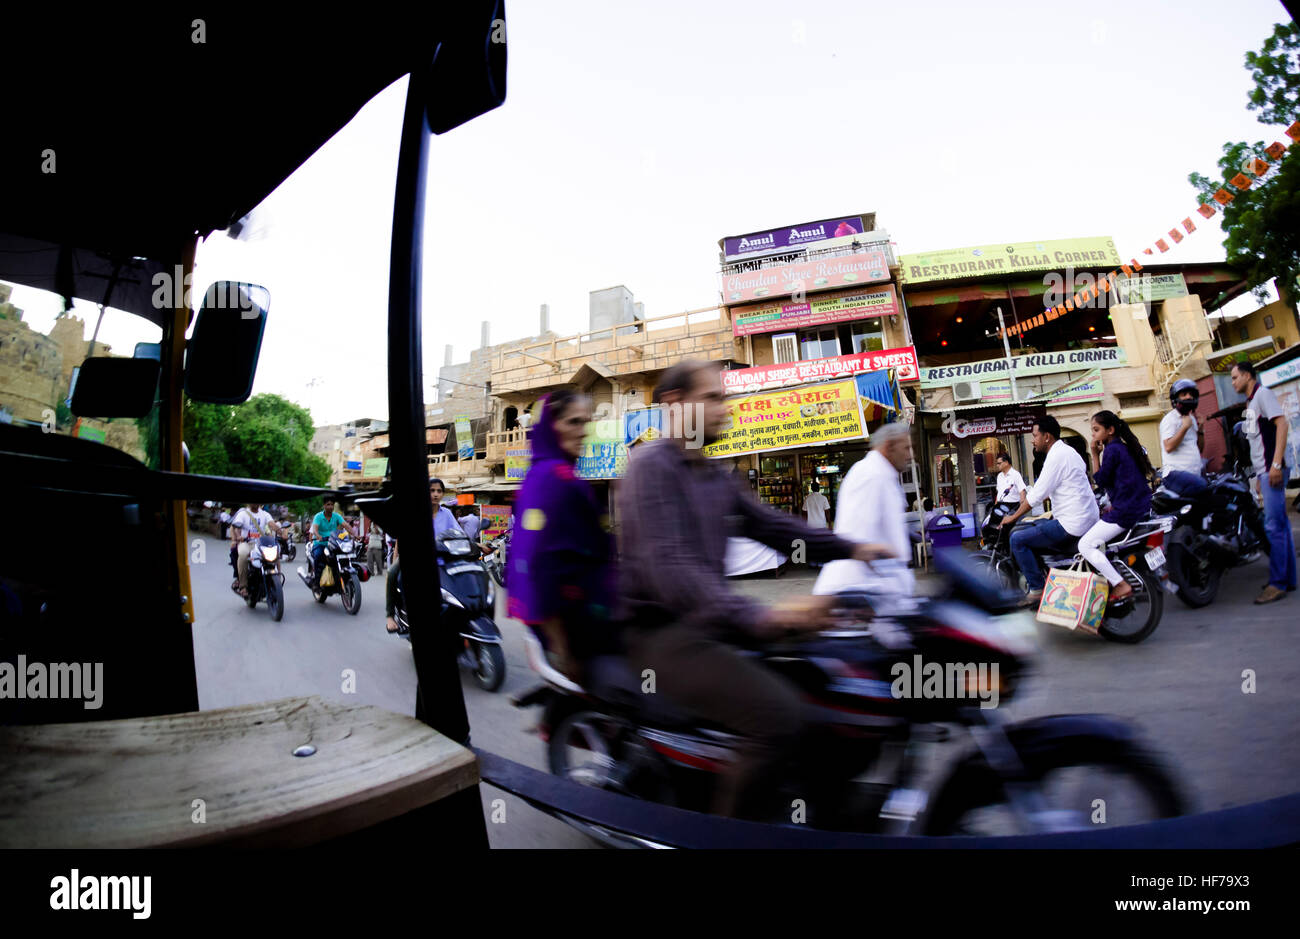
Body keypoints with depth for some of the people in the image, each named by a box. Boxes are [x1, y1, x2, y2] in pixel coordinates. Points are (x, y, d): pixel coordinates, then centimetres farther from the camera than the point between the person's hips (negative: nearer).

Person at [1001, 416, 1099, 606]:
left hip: (1071, 525, -11)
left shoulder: (1056, 456, -15)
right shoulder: (1066, 451, 16)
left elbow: (1038, 494, -16)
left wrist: (1013, 516, -6)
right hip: (1086, 519, 11)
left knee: (1017, 539, -10)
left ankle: (1037, 589, -8)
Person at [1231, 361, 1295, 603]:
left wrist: (1276, 464, -23)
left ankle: (1278, 583, -9)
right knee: (1280, 524, 12)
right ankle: (1288, 578, 18)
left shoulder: (1262, 394, -6)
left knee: (1273, 526, -11)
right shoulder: (1251, 402, 21)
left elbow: (1282, 423, -17)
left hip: (1273, 469, -10)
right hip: (1263, 471, 10)